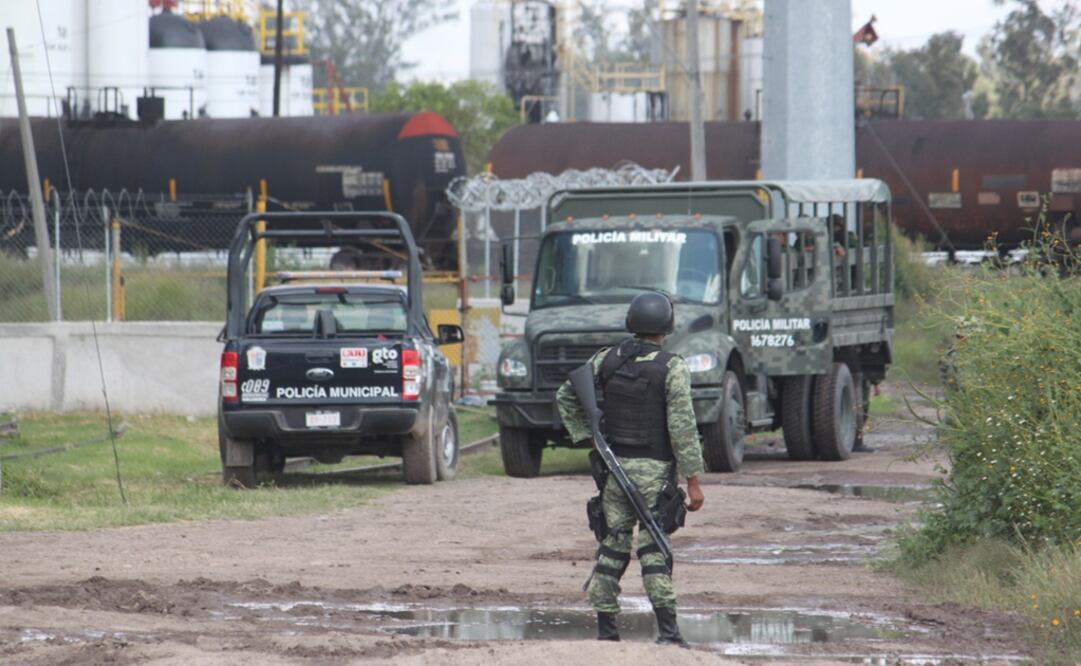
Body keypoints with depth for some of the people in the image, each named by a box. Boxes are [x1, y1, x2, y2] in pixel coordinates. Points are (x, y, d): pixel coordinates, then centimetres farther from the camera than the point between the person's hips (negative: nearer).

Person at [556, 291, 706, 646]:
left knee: (612, 546, 10)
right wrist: (693, 480, -10)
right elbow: (682, 427, -13)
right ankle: (667, 630, -11)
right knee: (654, 550, -4)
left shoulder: (606, 360, 4)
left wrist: (586, 438, 16)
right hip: (654, 470, -4)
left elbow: (566, 397, 12)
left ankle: (605, 629, 11)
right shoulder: (672, 368, -10)